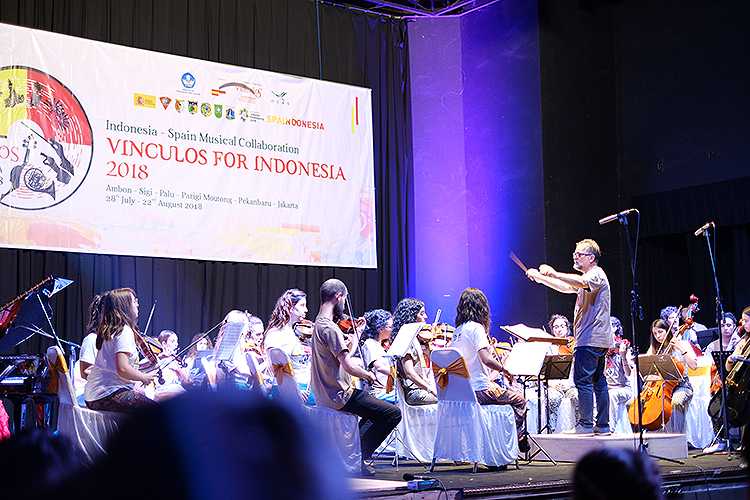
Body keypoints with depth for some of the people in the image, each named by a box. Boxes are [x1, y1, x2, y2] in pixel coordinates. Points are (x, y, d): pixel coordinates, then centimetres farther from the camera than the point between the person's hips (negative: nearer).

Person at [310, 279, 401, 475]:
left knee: (376, 407, 30)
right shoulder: (330, 328, -20)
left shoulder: (319, 323, 12)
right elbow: (349, 366, -25)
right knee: (393, 414, -10)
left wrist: (356, 335, 17)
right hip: (339, 396, -10)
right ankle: (359, 456, -3)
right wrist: (368, 375, -8)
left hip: (325, 393, 10)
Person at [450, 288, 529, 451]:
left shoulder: (458, 330, 11)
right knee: (519, 401, 9)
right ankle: (518, 439, 11)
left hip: (460, 391, 8)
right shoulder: (476, 328, -13)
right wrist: (505, 370, -8)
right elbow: (486, 360, -22)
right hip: (479, 390, -8)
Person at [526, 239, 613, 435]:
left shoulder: (597, 274, -7)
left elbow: (580, 282, -29)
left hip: (591, 339, -11)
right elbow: (566, 287, 26)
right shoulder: (588, 278, 25)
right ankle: (603, 425, 10)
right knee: (598, 380, 9)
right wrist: (540, 278, 17)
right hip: (598, 339, 11)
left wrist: (553, 274, -35)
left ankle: (585, 423, -12)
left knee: (582, 379, -12)